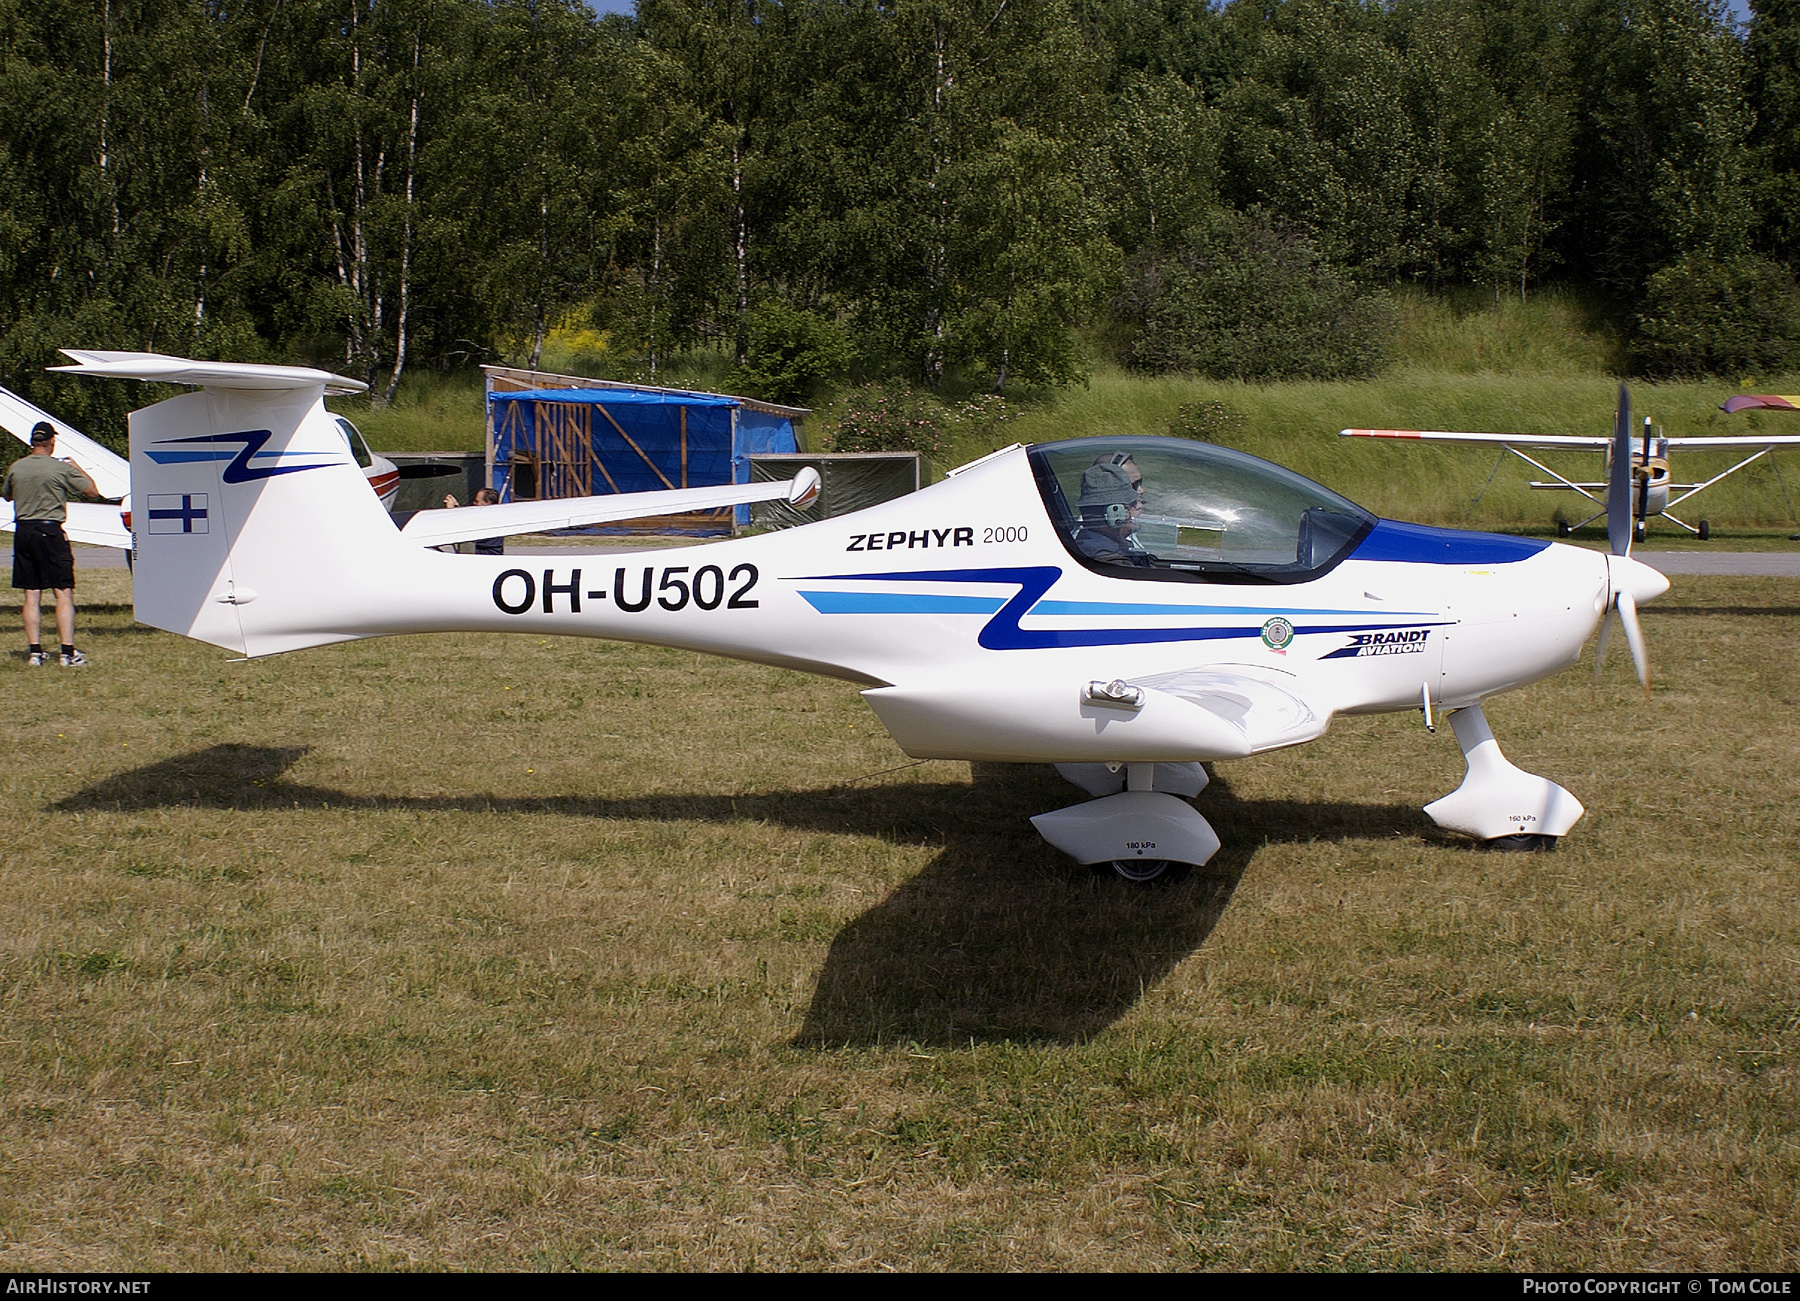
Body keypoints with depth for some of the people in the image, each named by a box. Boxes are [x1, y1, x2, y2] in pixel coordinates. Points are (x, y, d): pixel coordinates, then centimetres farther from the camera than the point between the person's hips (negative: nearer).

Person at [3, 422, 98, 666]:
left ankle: (35, 652, 6)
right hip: (50, 531, -4)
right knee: (64, 594, -1)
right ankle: (67, 652, -5)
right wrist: (78, 470, 16)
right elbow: (92, 491, 1)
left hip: (22, 531, 4)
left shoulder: (16, 468, 5)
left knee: (31, 596, 7)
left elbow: (6, 495, 23)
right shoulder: (61, 468, -7)